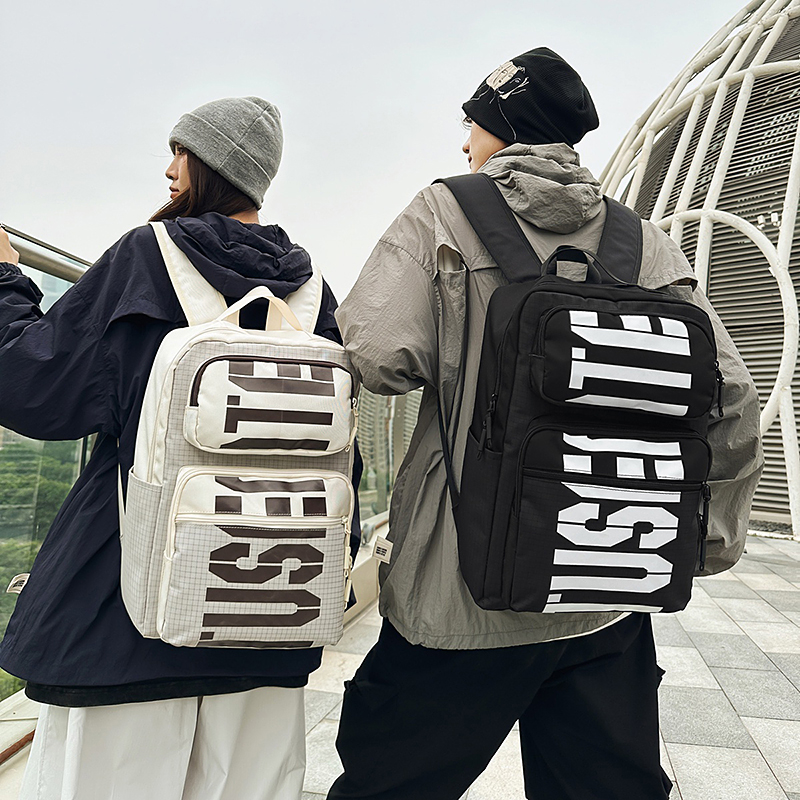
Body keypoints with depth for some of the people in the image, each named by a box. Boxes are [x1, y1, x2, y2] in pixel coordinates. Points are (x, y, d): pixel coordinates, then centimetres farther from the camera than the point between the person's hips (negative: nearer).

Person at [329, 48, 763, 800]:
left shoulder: (446, 211, -3)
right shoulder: (646, 243, 6)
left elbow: (379, 356, -16)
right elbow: (730, 398, 2)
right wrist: (707, 540, 13)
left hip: (465, 590, -4)